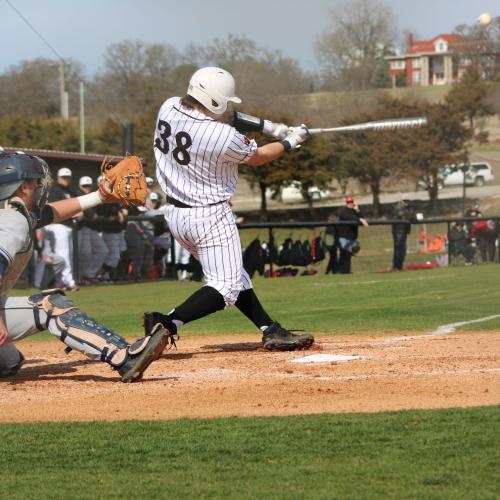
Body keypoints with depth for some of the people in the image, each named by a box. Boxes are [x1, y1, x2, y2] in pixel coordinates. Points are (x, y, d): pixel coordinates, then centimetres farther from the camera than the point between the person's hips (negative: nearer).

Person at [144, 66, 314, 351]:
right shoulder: (224, 137, -23)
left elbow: (216, 115, 10)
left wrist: (269, 126, 8)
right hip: (210, 217, -9)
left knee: (235, 276, 18)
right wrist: (291, 142, 16)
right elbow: (258, 157, -2)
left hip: (175, 214, 9)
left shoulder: (169, 107, -4)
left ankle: (272, 332, 22)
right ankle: (167, 324, -20)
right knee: (226, 288, -4)